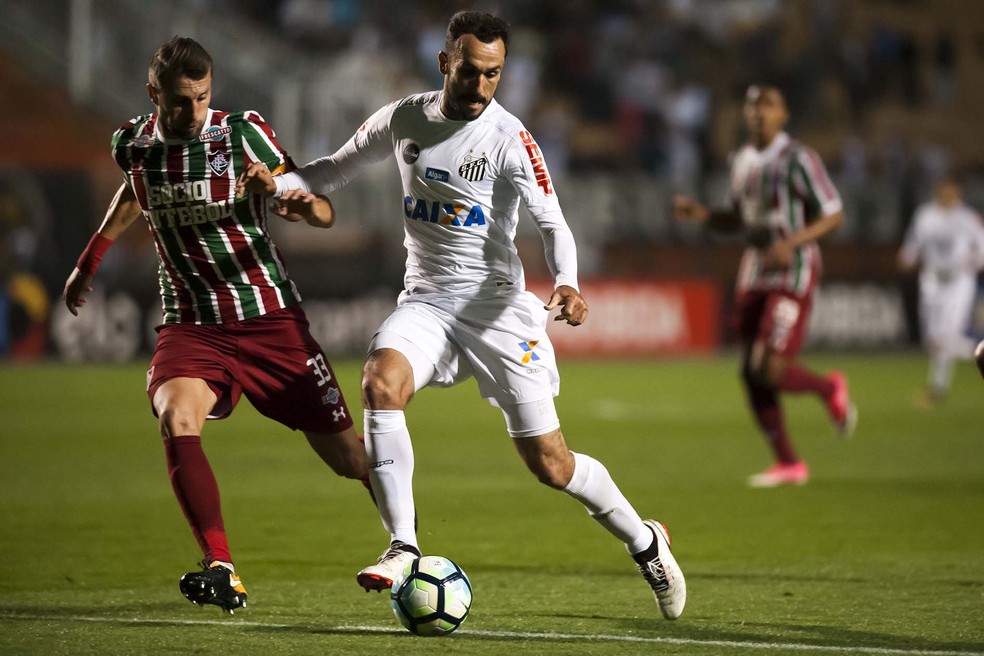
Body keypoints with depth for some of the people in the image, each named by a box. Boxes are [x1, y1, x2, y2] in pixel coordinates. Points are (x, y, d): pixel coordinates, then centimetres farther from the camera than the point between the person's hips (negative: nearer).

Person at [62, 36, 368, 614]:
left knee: (348, 455, 1)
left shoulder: (243, 134, -9)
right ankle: (223, 572, -33)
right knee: (177, 419, -31)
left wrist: (304, 203, -31)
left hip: (271, 318, -1)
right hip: (191, 324, 2)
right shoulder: (134, 143, 1)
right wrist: (90, 261, 34)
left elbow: (325, 216, -7)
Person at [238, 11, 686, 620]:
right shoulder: (403, 120, 2)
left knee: (550, 463, -2)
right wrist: (278, 181, -3)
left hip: (497, 303, -3)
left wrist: (568, 283, -36)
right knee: (380, 381, -29)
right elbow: (339, 167, 17)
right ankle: (403, 547, -24)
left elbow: (552, 222, -16)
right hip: (426, 298, 3)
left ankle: (644, 541, 24)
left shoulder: (510, 140, -11)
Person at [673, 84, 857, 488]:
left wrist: (792, 243, -23)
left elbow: (833, 216, -10)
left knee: (770, 372, -15)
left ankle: (829, 388, 17)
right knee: (751, 373, 3)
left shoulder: (798, 160, -10)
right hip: (755, 272, 7)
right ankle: (788, 463, 14)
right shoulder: (743, 161, 12)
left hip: (793, 274, -7)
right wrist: (702, 214, 5)